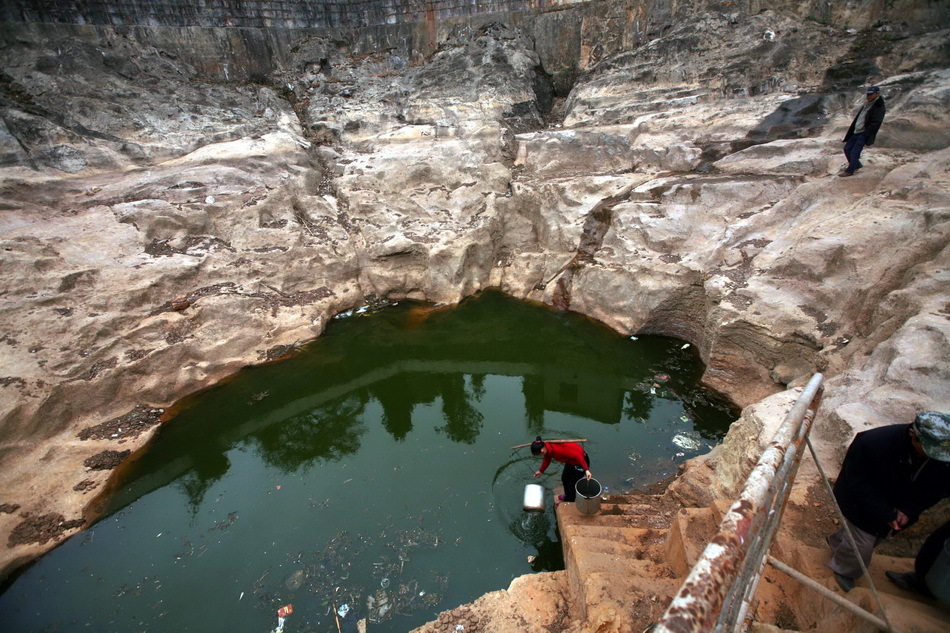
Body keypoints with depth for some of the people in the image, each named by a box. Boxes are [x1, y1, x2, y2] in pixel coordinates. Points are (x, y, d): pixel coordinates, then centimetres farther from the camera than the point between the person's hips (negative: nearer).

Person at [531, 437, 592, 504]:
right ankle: (568, 496, 48)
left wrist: (586, 470, -37)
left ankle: (569, 502, 31)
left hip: (581, 460, -8)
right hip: (571, 460, 8)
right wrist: (541, 471, 24)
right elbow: (547, 459, 10)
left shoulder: (557, 450, -38)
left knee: (572, 483, 7)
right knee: (564, 478, 23)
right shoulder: (547, 447, -11)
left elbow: (577, 455, -35)